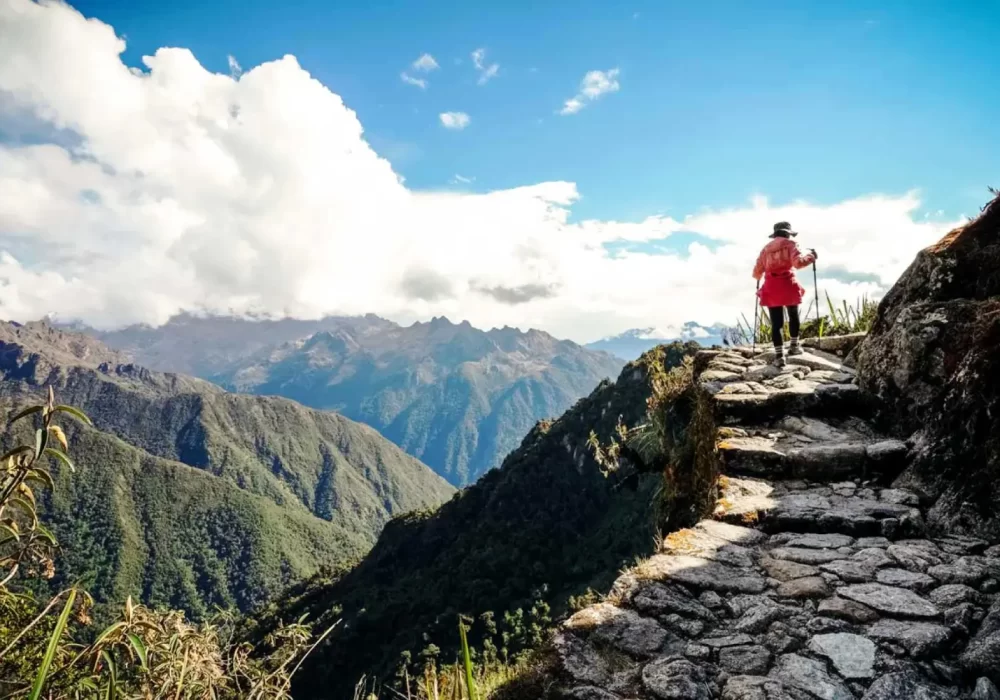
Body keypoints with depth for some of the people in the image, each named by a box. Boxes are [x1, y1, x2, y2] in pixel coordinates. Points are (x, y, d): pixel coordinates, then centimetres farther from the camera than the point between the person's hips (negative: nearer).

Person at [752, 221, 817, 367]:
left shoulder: (766, 248, 14)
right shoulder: (791, 244, 3)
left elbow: (757, 273, 14)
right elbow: (798, 263, -15)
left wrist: (759, 277, 36)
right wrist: (811, 256, 2)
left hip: (771, 288, 2)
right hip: (788, 286, -2)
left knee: (776, 323, 0)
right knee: (793, 317, 22)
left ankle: (779, 356, -7)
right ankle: (794, 346, 29)